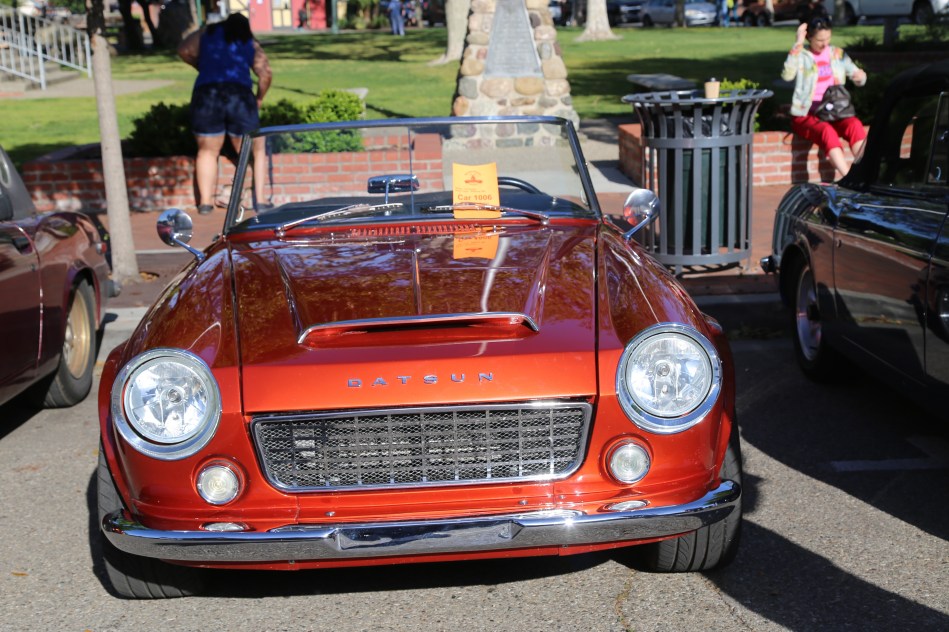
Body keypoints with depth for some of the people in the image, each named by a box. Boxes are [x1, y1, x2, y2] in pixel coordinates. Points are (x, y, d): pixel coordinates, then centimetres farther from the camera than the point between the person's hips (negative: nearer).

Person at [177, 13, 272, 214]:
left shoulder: (207, 33, 20)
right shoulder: (251, 44, 18)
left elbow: (184, 51, 14)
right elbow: (266, 74, 7)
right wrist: (259, 99, 21)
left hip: (206, 96, 1)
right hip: (240, 96, -1)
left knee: (207, 151, 14)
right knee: (255, 151, 12)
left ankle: (205, 202, 7)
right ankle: (259, 200, 4)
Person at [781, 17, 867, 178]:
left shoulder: (837, 54, 14)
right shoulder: (801, 56, 1)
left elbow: (858, 78, 15)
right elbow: (787, 75, -21)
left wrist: (860, 76, -10)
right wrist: (798, 44, -21)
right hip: (806, 114, -4)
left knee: (855, 124, -29)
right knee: (827, 131, -35)